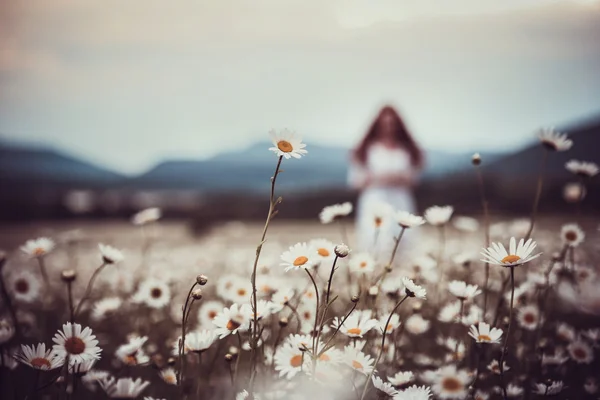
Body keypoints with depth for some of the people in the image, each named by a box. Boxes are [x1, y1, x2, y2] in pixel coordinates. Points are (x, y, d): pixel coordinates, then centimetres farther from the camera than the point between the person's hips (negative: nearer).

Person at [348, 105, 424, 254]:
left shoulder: (408, 150, 11)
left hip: (400, 202, 2)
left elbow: (414, 177, 13)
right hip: (375, 203, -2)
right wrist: (376, 178, -10)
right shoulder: (367, 150, 5)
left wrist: (401, 178, -8)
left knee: (402, 244, -5)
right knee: (373, 245, -10)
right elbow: (354, 179, 2)